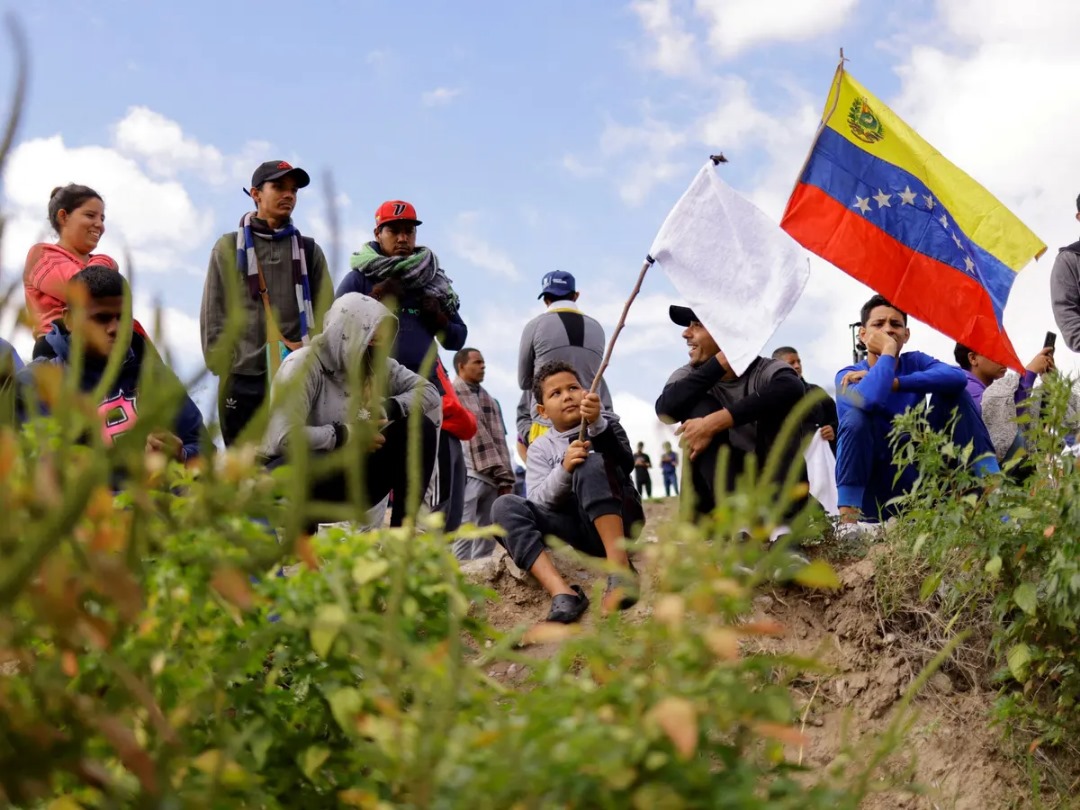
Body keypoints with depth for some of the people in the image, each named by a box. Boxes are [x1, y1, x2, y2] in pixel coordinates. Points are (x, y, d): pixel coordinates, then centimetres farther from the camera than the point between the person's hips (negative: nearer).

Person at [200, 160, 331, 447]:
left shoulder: (309, 251, 13)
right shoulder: (229, 248, 9)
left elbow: (323, 316, 8)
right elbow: (213, 316, 6)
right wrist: (222, 366, -2)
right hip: (243, 382, -1)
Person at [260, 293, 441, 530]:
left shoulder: (374, 365, 1)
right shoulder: (303, 366, -20)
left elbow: (429, 391, 0)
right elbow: (284, 438, -32)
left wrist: (386, 409, -18)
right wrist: (346, 434, -21)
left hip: (344, 480, 7)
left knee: (419, 426, -8)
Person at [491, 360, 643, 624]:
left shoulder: (605, 422, 8)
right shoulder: (540, 449, 11)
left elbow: (625, 464, -14)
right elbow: (538, 503, -5)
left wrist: (597, 424, -29)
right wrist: (564, 470, -24)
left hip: (618, 521, -3)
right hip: (580, 532, 3)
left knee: (592, 463, -28)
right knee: (505, 506, -19)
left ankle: (620, 568, -34)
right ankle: (562, 592, -38)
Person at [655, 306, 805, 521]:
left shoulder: (766, 370, -11)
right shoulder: (689, 375, -2)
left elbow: (793, 389, -37)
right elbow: (665, 410, -24)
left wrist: (714, 423, -39)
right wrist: (720, 362, -25)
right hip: (715, 491, 2)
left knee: (780, 404, -22)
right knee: (700, 407, -19)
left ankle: (781, 522, -31)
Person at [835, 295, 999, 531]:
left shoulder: (915, 362, 5)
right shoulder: (849, 375, -7)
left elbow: (957, 378, -19)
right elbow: (868, 400, -34)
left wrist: (892, 383, -22)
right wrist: (888, 350, -19)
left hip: (921, 479, 4)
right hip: (878, 491, -4)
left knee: (954, 394, -6)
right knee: (857, 417, -30)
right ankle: (848, 522, -34)